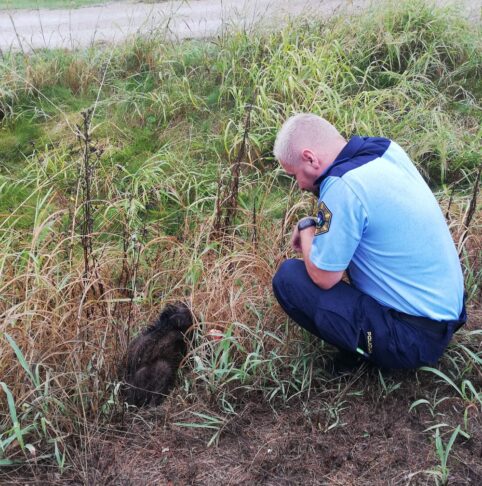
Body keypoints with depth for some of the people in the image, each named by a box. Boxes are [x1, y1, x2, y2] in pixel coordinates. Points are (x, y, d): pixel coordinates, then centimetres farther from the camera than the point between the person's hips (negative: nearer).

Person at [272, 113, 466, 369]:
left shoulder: (342, 187, -26)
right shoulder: (386, 148, 0)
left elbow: (322, 276, -18)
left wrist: (306, 229, -2)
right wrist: (319, 227, 4)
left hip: (415, 338, -9)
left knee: (288, 278, -10)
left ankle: (371, 352, 2)